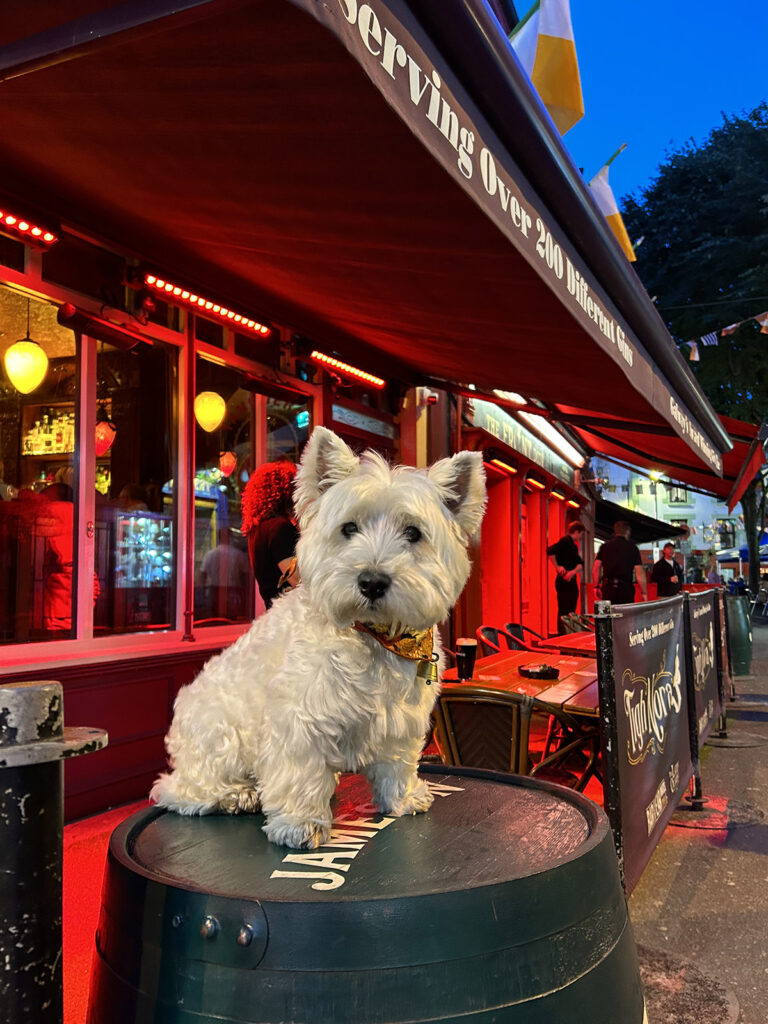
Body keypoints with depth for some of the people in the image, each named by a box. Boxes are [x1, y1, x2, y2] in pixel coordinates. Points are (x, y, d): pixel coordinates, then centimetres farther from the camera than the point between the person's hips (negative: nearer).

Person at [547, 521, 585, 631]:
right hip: (564, 581, -9)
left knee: (571, 612, 9)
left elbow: (580, 564, 10)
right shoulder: (565, 541, -10)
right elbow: (550, 551, -26)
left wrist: (573, 571, -11)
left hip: (572, 581, 9)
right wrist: (557, 567, -17)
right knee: (564, 612, -8)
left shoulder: (573, 545, 19)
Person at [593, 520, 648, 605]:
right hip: (625, 588, -2)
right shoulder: (632, 547, 2)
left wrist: (596, 587, 12)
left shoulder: (605, 546, 8)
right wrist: (644, 592, 3)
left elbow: (596, 570, 3)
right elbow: (639, 573, -2)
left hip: (607, 588, 2)